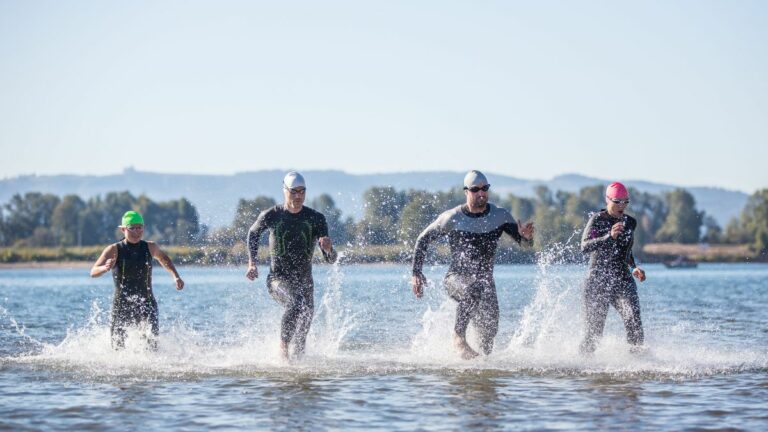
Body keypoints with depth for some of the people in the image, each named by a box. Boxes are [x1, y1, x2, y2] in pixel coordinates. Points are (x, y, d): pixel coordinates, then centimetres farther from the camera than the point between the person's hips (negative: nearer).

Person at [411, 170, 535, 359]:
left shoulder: (500, 216, -2)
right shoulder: (452, 218, -7)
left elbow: (525, 243, -4)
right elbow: (423, 239, 4)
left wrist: (526, 236, -30)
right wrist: (416, 273, -2)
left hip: (485, 279, 2)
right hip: (456, 278, -2)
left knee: (490, 330, -15)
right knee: (473, 289, -38)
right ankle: (459, 337, -27)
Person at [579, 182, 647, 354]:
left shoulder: (630, 222, 10)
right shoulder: (597, 220, -6)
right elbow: (585, 246, -21)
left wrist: (634, 267, 11)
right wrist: (610, 236, -33)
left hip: (623, 281, 4)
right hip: (598, 281, -4)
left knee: (633, 319, -19)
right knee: (594, 330, 0)